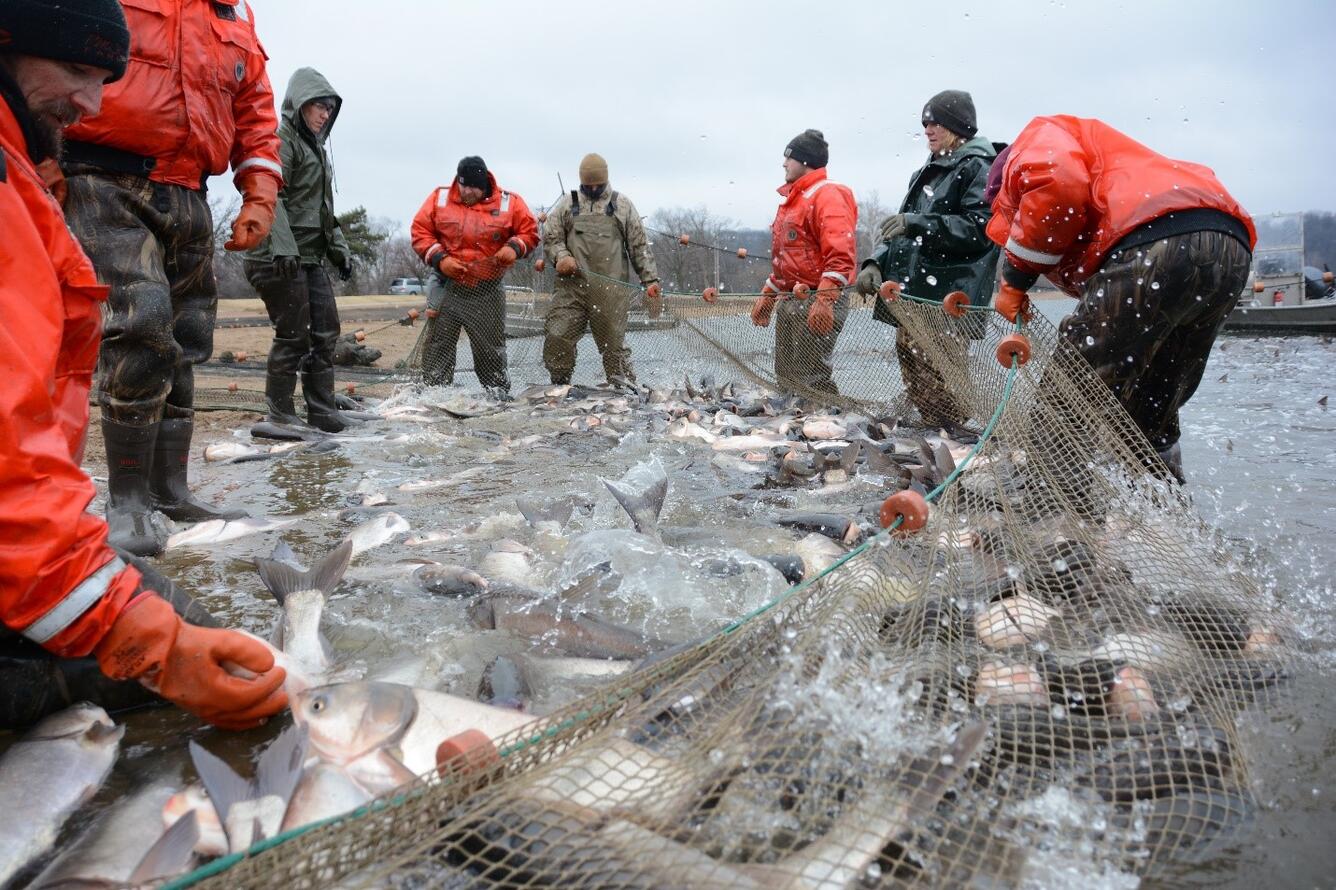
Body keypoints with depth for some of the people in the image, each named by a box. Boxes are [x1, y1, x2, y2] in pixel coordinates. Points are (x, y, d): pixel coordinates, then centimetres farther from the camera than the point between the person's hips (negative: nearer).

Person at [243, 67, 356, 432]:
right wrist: (283, 248, -30)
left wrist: (340, 250, 21)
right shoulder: (281, 139, -6)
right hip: (280, 258, -9)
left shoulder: (316, 147, 24)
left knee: (326, 330, 7)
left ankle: (323, 412, 13)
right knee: (293, 335, -7)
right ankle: (280, 415, 4)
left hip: (311, 257, 9)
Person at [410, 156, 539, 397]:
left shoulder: (509, 203, -2)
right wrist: (439, 259, -12)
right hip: (447, 289, 1)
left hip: (487, 291, -1)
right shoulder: (439, 198, 1)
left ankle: (499, 392, 21)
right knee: (438, 345, 4)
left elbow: (529, 232, 4)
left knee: (491, 347, 8)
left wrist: (514, 247, -16)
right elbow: (420, 232, 2)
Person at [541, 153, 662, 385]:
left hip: (611, 288, -1)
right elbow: (550, 237, 12)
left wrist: (650, 280, 3)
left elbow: (639, 246, 11)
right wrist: (561, 256, -10)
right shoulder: (567, 203, 14)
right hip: (572, 285, 2)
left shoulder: (622, 205, 12)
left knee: (613, 343, -1)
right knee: (556, 337, -8)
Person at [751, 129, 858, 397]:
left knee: (811, 378, -13)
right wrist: (766, 295, 26)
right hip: (789, 302, 10)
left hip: (817, 303, -10)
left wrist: (824, 299, -28)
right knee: (786, 375, 11)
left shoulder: (828, 194, -8)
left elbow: (840, 254, -20)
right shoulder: (793, 200, 22)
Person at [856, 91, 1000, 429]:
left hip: (946, 299, -8)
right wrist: (876, 262, 11)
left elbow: (979, 227, -14)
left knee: (940, 384, -14)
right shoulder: (925, 173, 25)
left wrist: (916, 222, -19)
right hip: (911, 294, 8)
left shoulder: (978, 168, 0)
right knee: (914, 378, 8)